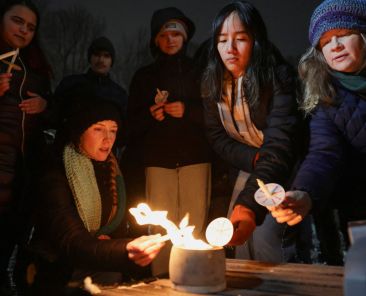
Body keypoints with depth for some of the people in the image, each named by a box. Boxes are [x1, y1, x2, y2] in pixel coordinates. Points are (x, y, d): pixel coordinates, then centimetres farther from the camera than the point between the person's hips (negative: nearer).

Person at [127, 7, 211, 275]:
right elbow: (133, 121, 15)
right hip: (158, 159, 1)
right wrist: (151, 115, -5)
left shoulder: (198, 71, 15)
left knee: (194, 226, -9)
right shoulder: (145, 76, 19)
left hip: (195, 157, -1)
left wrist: (188, 111, -8)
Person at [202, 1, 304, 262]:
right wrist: (253, 159, -20)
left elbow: (280, 145, -35)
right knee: (238, 234, -1)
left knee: (265, 236, -20)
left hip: (285, 170, -5)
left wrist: (249, 205, -48)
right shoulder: (212, 83, -6)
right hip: (249, 167, 5)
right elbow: (217, 138, 0)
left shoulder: (279, 77, -24)